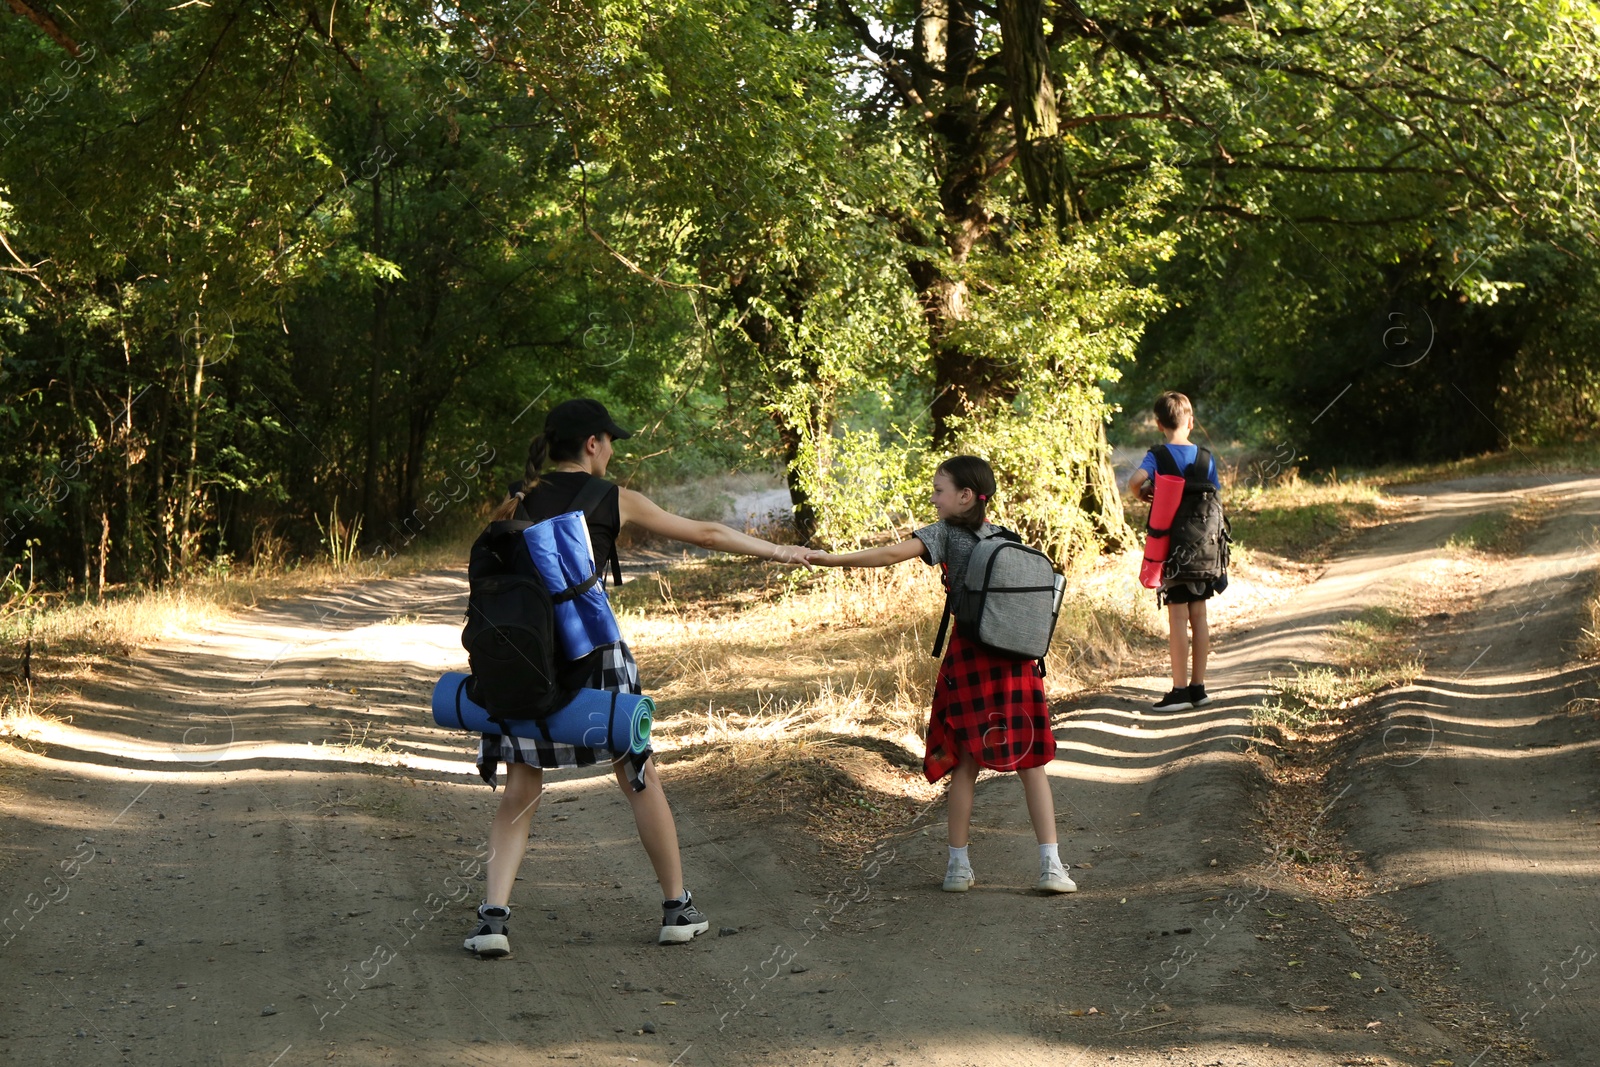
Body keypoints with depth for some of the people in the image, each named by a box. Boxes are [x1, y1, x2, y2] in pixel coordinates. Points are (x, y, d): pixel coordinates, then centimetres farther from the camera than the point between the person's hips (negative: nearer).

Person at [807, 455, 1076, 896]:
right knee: (1031, 762, 5)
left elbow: (894, 553, -15)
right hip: (1018, 658, 3)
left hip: (970, 654, -3)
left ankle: (958, 865, 7)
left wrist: (835, 560, -14)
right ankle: (1051, 864, -1)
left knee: (966, 762, 4)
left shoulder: (946, 534, -1)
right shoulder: (1010, 539, 13)